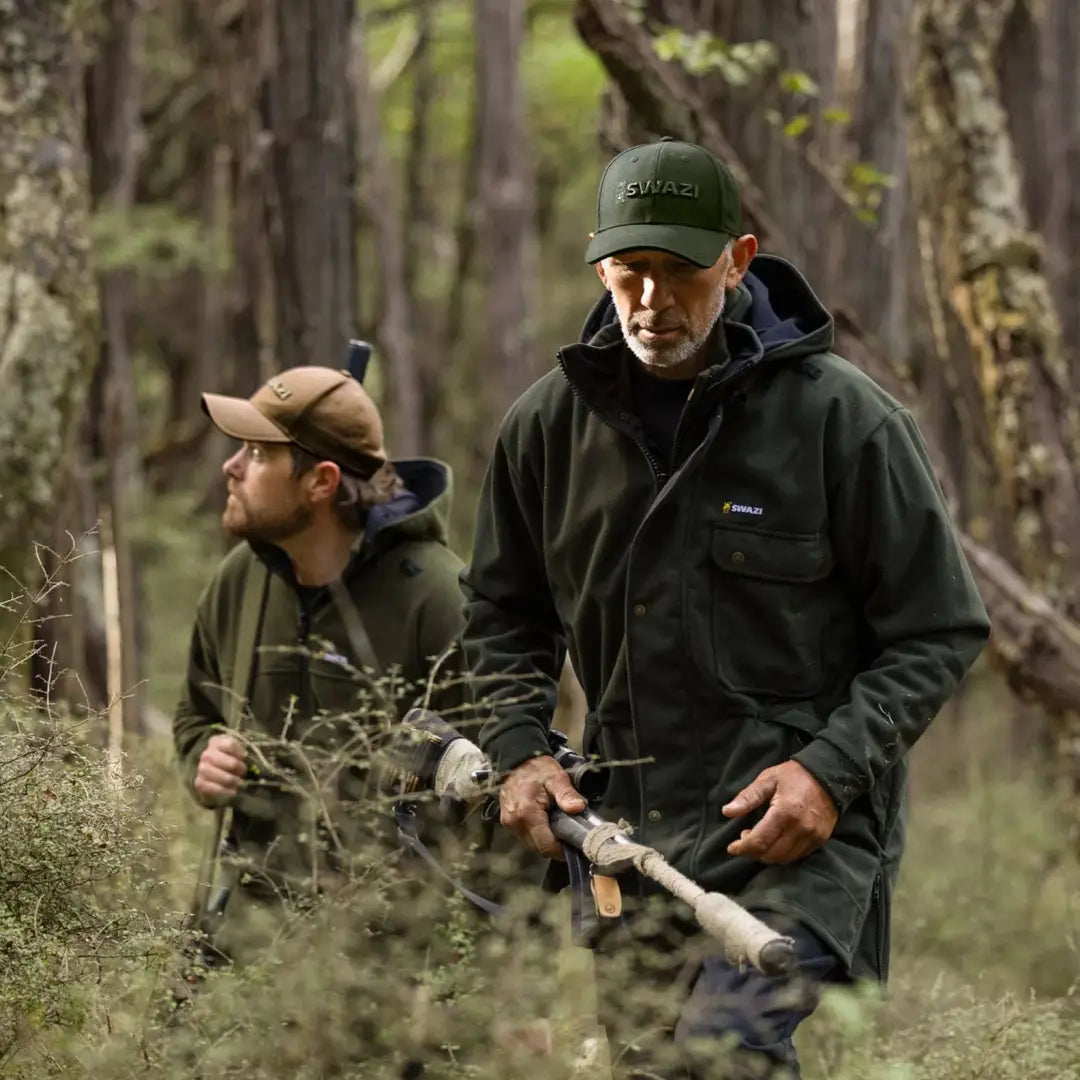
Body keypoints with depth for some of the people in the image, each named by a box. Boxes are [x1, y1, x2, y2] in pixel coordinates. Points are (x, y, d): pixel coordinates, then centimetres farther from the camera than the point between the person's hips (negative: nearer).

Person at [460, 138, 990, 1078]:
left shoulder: (843, 417, -6)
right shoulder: (550, 422, 7)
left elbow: (939, 633, -2)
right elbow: (504, 614, 20)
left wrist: (833, 771, -15)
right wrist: (519, 749, 3)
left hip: (796, 822, -5)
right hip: (631, 828, 6)